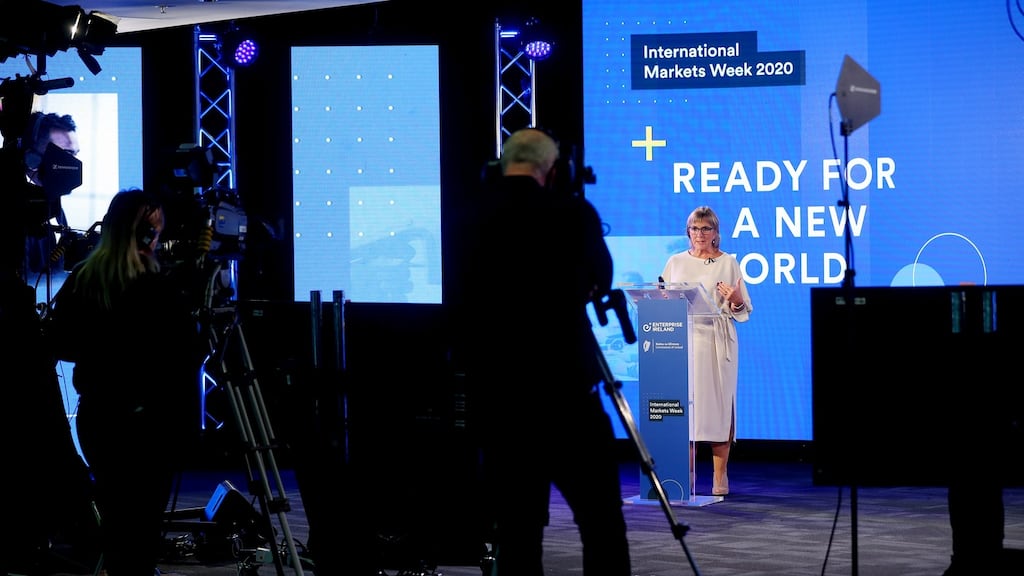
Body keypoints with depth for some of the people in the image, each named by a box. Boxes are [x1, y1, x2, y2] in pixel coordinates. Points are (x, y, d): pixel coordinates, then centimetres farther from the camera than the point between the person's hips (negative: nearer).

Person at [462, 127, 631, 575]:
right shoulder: (573, 213, -3)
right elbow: (601, 281, 14)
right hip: (565, 391, -3)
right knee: (602, 525, 4)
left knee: (515, 531, 7)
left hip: (495, 397, 3)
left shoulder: (470, 220, 2)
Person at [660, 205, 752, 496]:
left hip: (717, 342, -2)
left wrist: (735, 299, -14)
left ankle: (720, 478, 1)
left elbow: (744, 311, 6)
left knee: (718, 404, -4)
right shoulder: (675, 262, 15)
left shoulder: (728, 263, 7)